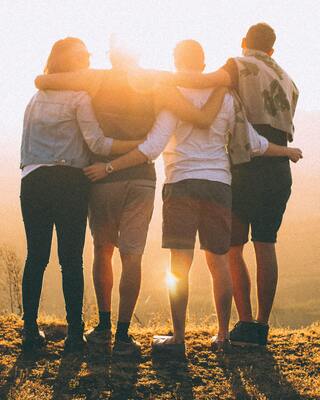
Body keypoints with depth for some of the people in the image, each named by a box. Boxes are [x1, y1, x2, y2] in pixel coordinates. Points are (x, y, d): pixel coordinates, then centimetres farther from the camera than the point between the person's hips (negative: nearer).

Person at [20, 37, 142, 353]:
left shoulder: (36, 98, 18)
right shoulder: (78, 97, -1)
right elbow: (97, 143, -9)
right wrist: (142, 145, -9)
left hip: (33, 181, 5)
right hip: (68, 182, -5)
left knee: (36, 256, 6)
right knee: (71, 259, -2)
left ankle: (30, 330, 6)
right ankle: (74, 333, -1)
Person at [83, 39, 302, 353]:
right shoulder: (224, 97, 8)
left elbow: (152, 148, -13)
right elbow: (253, 143, 12)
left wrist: (110, 167, -11)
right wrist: (286, 151, 29)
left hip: (182, 185, -4)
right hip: (219, 184, 4)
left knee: (180, 263, -3)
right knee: (218, 261, 11)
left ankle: (178, 337, -3)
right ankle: (223, 335, 16)